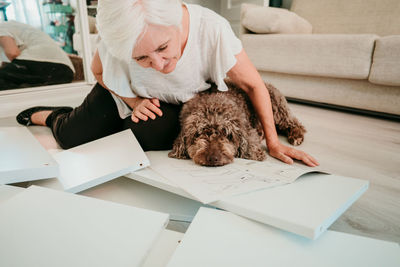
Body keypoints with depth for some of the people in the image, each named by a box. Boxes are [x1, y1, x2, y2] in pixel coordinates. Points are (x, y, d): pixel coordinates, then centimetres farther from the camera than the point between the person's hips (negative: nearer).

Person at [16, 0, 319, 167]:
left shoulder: (212, 29, -37)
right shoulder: (119, 34, -32)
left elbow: (254, 85, -25)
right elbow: (99, 71, -8)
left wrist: (273, 143, -21)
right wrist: (133, 101, -22)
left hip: (179, 103, 0)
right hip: (126, 93, 1)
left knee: (150, 133, -29)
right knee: (73, 137, -3)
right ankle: (50, 115, 36)